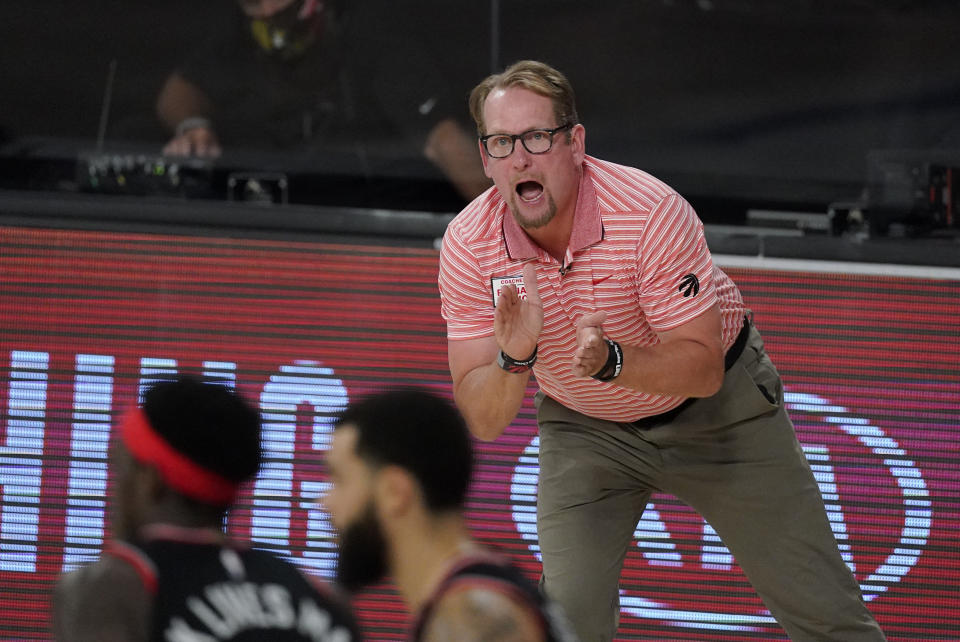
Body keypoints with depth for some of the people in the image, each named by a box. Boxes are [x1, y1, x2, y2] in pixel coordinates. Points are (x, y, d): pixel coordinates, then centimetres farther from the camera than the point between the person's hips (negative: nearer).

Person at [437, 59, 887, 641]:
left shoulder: (651, 212, -31)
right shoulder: (467, 246, -21)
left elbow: (702, 366, -28)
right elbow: (481, 421, -19)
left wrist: (613, 363, -46)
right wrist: (513, 360, -41)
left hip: (718, 408, -2)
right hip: (584, 428, 2)